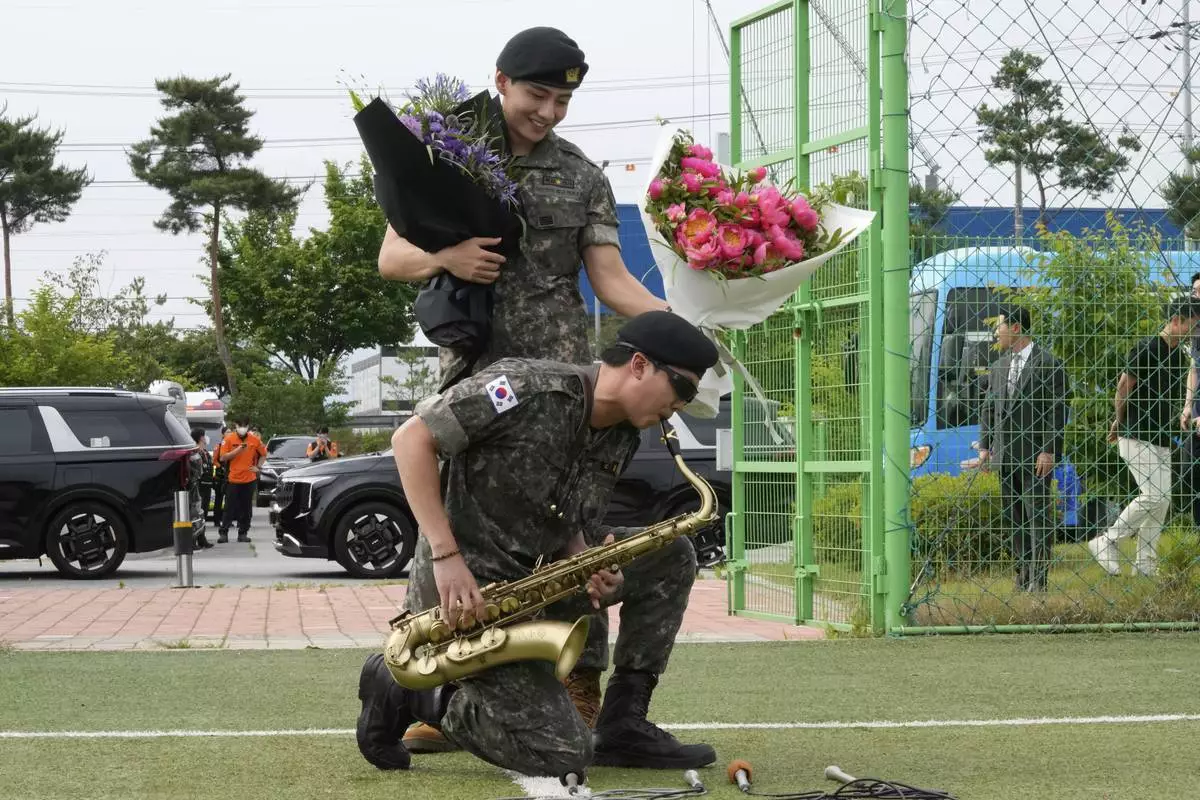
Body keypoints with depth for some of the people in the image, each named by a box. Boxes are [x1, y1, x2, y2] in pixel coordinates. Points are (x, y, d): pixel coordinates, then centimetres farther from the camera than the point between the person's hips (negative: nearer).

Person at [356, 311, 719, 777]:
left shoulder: (621, 440, 8)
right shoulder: (528, 387, -17)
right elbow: (411, 438, -17)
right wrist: (446, 555, -22)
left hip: (533, 579, 8)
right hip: (466, 587, -8)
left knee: (671, 557, 5)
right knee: (563, 754, -16)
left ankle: (622, 726, 6)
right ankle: (406, 692, 1)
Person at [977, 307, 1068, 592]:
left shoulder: (1048, 364, -6)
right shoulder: (999, 367, 16)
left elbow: (1057, 411, -10)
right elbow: (989, 408, 20)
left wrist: (1048, 451, -16)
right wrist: (984, 446, 10)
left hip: (1035, 454, -7)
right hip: (1006, 453, 7)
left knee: (1038, 515, -6)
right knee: (1014, 515, 9)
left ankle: (1038, 578, -6)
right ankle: (1024, 573, 15)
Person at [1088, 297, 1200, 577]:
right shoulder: (1146, 349, -12)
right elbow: (1123, 388, -9)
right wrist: (1119, 422, -1)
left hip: (1161, 438, 8)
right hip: (1136, 437, -8)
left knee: (1163, 500, 5)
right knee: (1153, 495, -16)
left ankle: (1145, 567, 9)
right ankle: (1107, 541, -2)